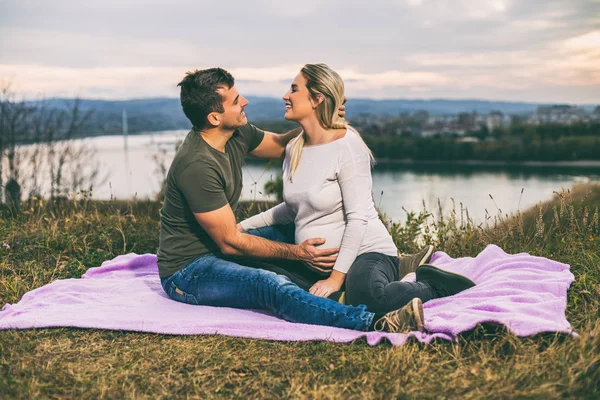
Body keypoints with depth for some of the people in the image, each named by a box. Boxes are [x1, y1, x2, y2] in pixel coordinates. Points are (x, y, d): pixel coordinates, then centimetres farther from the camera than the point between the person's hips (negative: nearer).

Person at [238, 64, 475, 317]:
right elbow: (293, 208, 18)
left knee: (365, 296, -40)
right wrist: (244, 225, 10)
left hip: (364, 251, -9)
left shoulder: (347, 146, -13)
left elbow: (357, 218, -17)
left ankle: (429, 286, -2)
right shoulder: (294, 149, 9)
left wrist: (336, 277, -20)